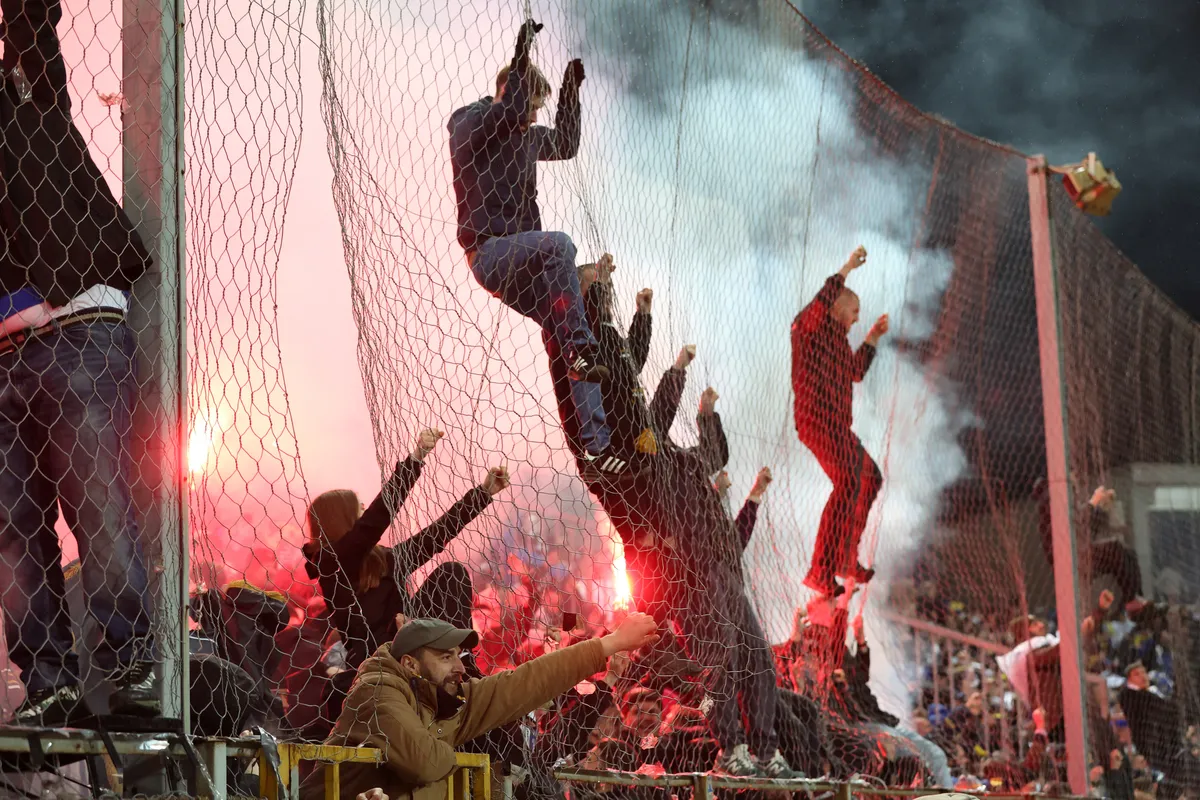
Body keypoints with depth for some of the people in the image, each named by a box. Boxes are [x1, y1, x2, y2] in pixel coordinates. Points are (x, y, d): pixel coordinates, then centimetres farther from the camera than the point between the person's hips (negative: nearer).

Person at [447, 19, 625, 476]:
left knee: (577, 349, -2)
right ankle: (579, 347, -33)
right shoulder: (469, 125, -5)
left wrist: (571, 91, 27)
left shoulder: (524, 135, 18)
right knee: (559, 245, -37)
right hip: (488, 253, -8)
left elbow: (565, 146, 33)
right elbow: (506, 112, -25)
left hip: (522, 263, 8)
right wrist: (522, 59, -19)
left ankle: (595, 444, -1)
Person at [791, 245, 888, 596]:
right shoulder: (809, 326, -2)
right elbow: (822, 301, -25)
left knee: (870, 477, 21)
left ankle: (847, 559, 28)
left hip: (837, 425, 11)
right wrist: (847, 269, -22)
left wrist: (872, 339, 31)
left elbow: (855, 372, 37)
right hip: (818, 419, -11)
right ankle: (821, 571, -30)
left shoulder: (836, 339, 25)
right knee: (848, 482, -24)